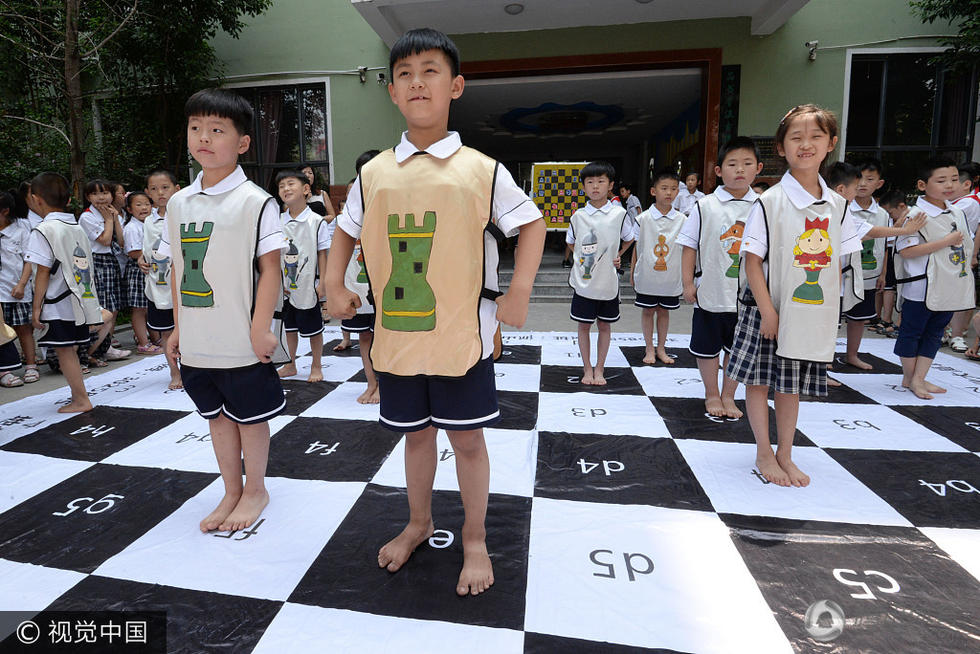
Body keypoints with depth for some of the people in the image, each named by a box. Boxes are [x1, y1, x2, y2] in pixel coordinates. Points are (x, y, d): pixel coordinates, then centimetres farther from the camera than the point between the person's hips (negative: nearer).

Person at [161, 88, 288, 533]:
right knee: (216, 416, 16)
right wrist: (178, 327, 13)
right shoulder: (178, 203, 9)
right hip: (196, 341, 6)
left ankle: (255, 490, 28)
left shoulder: (255, 202, -9)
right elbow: (176, 269, 14)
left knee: (249, 415, 8)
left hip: (241, 340, -6)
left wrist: (260, 330, -16)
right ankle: (231, 492, 33)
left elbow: (270, 268, -12)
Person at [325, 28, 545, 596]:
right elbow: (347, 231, 19)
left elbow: (531, 222, 5)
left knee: (468, 438, 9)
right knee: (416, 433, 19)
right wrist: (335, 283, 6)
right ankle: (419, 524, 43)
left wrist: (519, 291, -5)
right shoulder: (373, 173, 5)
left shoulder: (482, 170, -3)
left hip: (463, 336, -3)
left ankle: (475, 540, 31)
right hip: (396, 336, 3)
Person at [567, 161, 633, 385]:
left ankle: (599, 369, 22)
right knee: (584, 325, 7)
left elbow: (628, 239, 15)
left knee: (604, 325, 10)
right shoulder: (578, 216, 0)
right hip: (583, 280, 0)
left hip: (608, 281, 0)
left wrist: (616, 256, 5)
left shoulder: (618, 213, -2)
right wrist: (581, 258, 3)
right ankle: (587, 369, 21)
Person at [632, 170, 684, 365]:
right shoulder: (643, 219, -4)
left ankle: (661, 349, 26)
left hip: (671, 277, 2)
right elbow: (636, 247, 2)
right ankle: (649, 349, 22)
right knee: (648, 311, 8)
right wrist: (632, 273, 2)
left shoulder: (682, 220, 1)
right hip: (646, 276, -1)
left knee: (664, 311, 12)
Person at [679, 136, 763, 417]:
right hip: (711, 292, -2)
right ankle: (711, 396, 29)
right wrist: (688, 283, -6)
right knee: (707, 347, 9)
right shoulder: (705, 206, -4)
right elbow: (690, 246, -2)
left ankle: (728, 396, 31)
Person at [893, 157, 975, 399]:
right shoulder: (917, 215, -14)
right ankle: (908, 377, 19)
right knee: (911, 331, 5)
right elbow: (906, 251, -23)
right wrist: (946, 242, -20)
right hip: (921, 288, -8)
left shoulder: (958, 214, 11)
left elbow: (966, 247, 21)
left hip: (950, 288, 8)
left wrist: (966, 280, 18)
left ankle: (919, 378, 20)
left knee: (935, 333, 12)